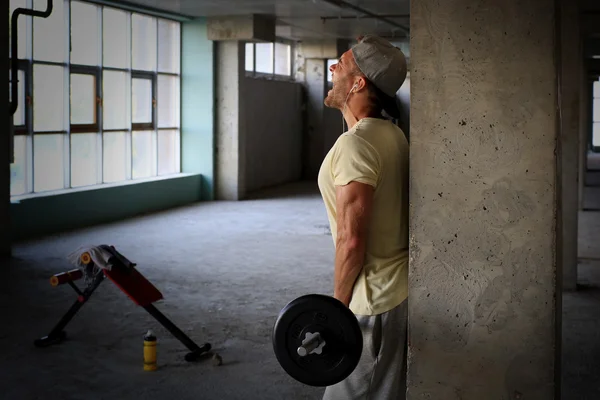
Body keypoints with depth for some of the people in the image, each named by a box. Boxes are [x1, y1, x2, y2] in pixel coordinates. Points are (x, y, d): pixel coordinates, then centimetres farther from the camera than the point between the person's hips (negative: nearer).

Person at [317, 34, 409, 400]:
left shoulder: (356, 144, -20)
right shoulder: (393, 135, 9)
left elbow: (351, 239, -23)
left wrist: (338, 305, -12)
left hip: (374, 299, -9)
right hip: (401, 287, 10)